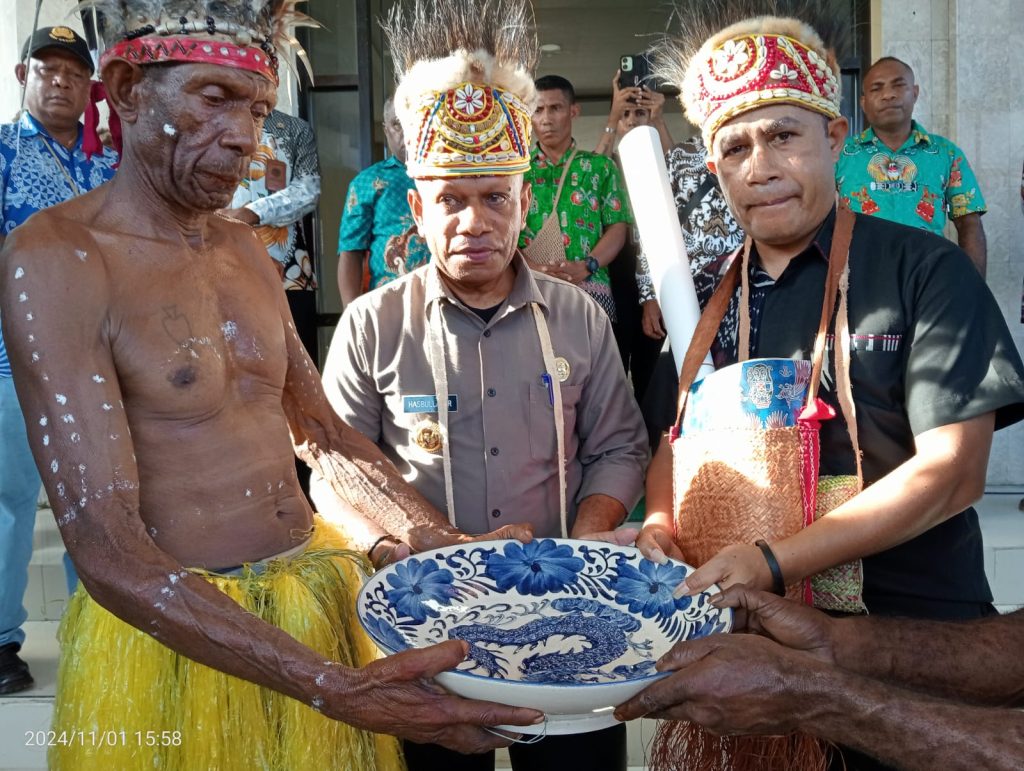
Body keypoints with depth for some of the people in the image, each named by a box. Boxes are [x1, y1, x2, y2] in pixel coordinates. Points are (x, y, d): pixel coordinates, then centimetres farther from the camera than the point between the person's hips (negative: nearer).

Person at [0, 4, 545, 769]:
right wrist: (331, 688, -31)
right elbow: (107, 549, -23)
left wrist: (451, 544, 2)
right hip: (173, 632, -6)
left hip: (319, 600, 7)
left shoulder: (246, 249, 6)